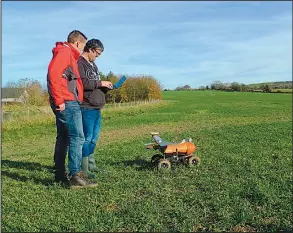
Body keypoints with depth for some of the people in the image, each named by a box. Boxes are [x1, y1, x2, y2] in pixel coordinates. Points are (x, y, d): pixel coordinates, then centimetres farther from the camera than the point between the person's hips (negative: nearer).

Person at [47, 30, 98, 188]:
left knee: (63, 138, 12)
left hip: (66, 103, 10)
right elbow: (53, 74, -20)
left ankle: (60, 174, 18)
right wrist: (59, 100, -21)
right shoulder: (65, 52, -6)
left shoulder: (67, 54, 24)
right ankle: (76, 176, -11)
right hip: (67, 103, -10)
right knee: (77, 137, -11)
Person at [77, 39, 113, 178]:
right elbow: (82, 83, -21)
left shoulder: (93, 65, 23)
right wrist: (100, 83, -14)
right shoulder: (80, 63, -7)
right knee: (87, 138, -7)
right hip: (87, 108, -9)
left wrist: (106, 87, 9)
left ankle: (91, 164, 24)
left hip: (97, 108, 9)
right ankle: (84, 169, 0)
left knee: (94, 138, 13)